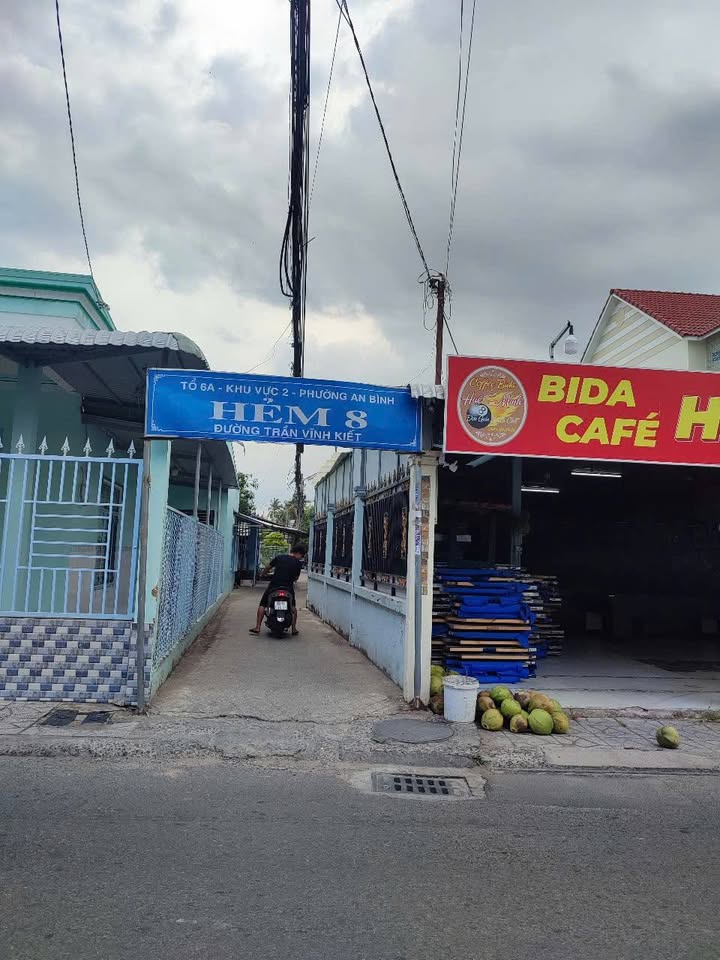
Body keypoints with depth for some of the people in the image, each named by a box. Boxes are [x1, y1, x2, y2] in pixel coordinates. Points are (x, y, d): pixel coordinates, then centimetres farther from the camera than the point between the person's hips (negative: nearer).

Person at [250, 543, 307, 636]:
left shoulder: (279, 557, 3)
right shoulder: (298, 563, -1)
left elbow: (268, 568, 12)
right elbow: (296, 578, 5)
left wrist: (262, 575, 30)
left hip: (273, 586, 0)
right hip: (288, 588, 0)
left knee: (262, 605, 12)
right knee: (293, 607, 20)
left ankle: (257, 627, 6)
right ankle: (294, 629, 13)